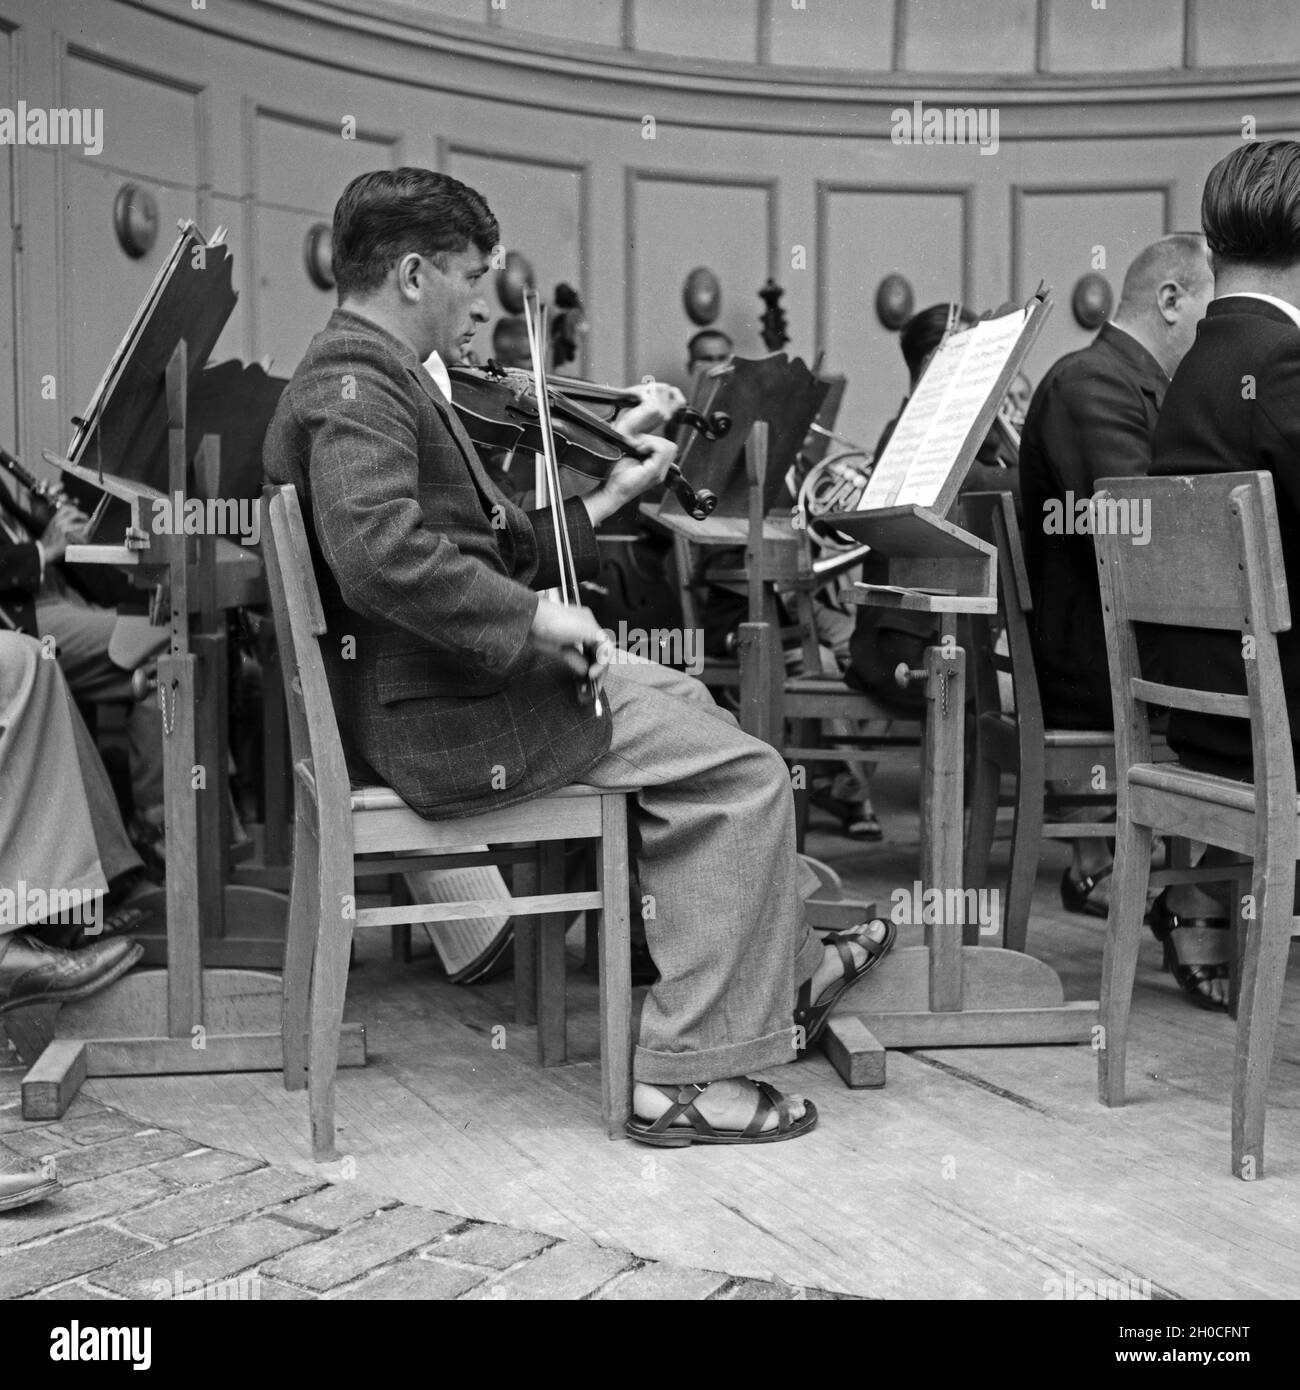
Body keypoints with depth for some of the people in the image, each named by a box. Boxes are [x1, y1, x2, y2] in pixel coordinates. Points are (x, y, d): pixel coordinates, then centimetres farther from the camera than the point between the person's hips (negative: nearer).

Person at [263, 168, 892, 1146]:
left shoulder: (372, 373, 19)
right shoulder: (355, 377, -15)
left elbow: (488, 550, 15)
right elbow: (379, 555, -32)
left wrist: (609, 498, 9)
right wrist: (534, 615, -24)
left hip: (446, 685, 11)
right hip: (432, 712, -11)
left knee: (682, 704, 24)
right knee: (746, 772, -9)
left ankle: (784, 969, 28)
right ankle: (690, 1077, -5)